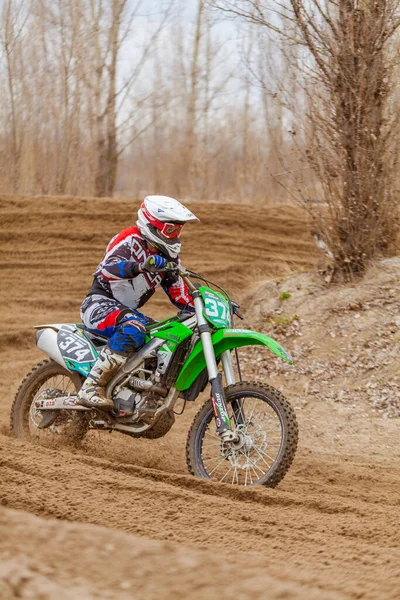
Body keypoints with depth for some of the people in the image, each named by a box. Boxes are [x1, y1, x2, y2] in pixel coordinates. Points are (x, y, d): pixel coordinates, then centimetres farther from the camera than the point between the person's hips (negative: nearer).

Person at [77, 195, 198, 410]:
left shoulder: (168, 256, 12)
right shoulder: (130, 239, -13)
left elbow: (179, 295, 15)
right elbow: (108, 267, -32)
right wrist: (140, 266, -48)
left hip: (128, 310, 9)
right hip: (100, 302, -9)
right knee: (133, 327, -38)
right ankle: (91, 388, -38)